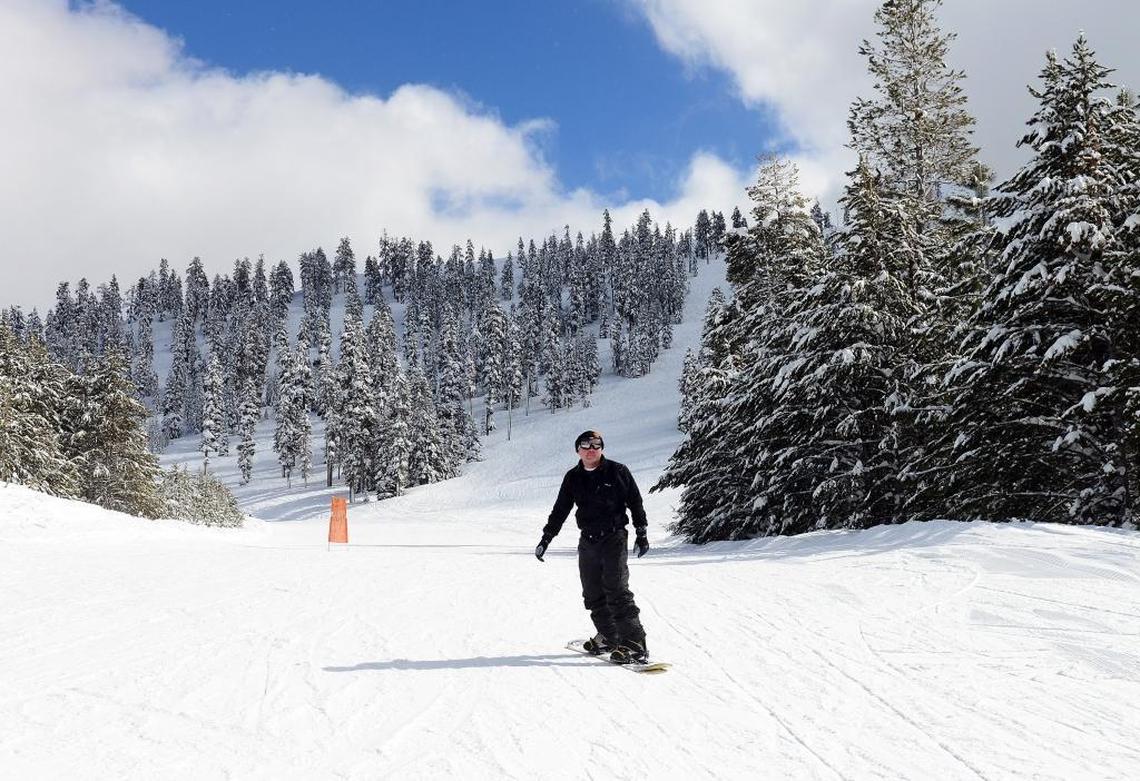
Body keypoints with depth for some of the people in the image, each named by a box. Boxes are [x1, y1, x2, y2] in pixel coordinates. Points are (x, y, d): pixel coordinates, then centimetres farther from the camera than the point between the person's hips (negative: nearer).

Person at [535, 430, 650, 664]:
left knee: (617, 591, -14)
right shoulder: (573, 478, 10)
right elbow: (560, 510, 16)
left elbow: (635, 502, 3)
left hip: (614, 539, -5)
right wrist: (546, 538, 12)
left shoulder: (617, 471, -2)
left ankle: (634, 643, -14)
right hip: (588, 541, 5)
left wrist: (641, 533, 0)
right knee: (593, 595, 6)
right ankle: (609, 637, 20)